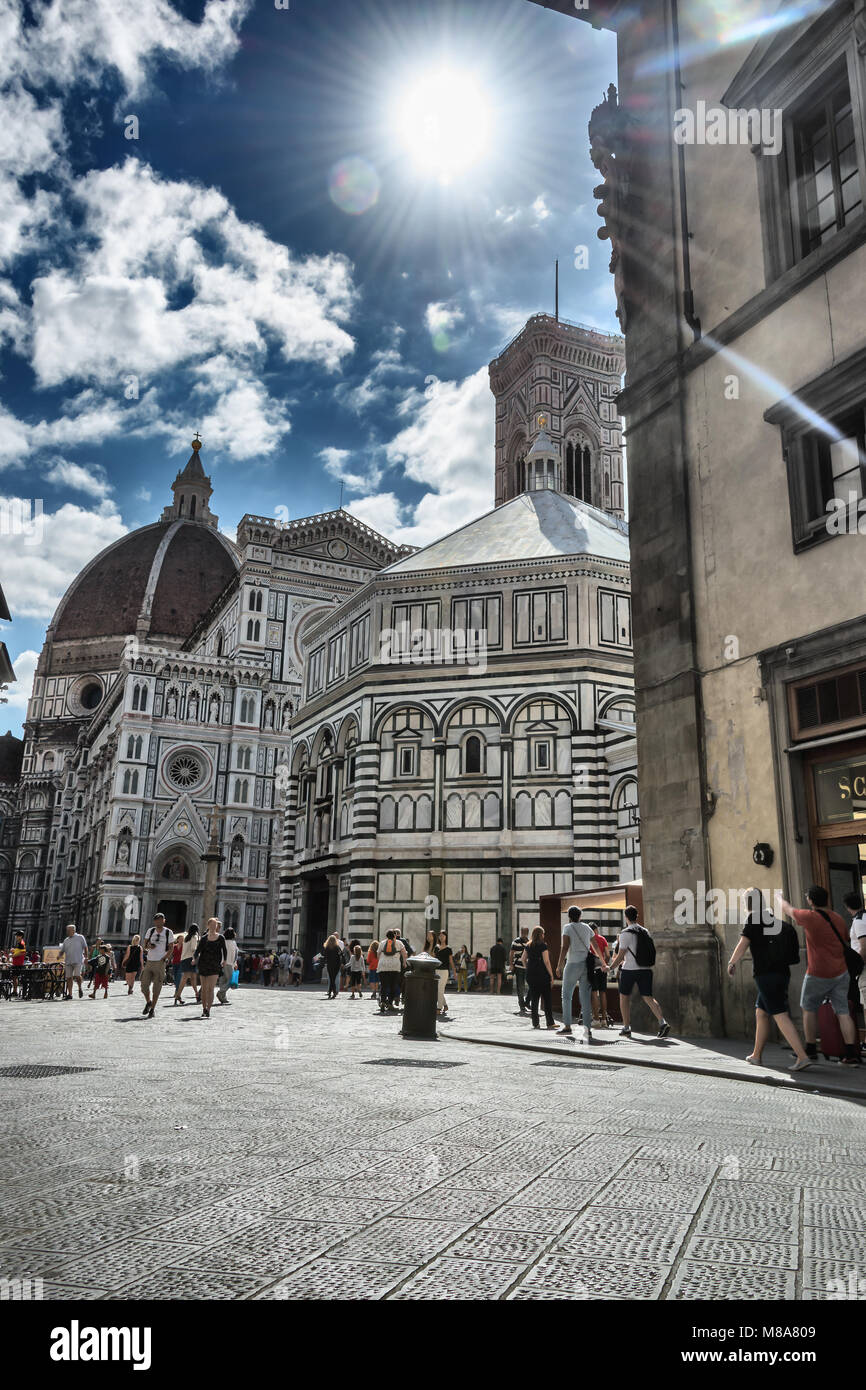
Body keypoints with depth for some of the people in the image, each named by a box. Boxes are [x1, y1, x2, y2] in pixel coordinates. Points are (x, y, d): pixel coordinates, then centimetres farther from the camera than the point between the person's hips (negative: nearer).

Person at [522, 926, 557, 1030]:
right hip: (542, 974, -5)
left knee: (534, 999, 9)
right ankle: (550, 1022, 0)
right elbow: (546, 961, -12)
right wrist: (551, 975, -8)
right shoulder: (542, 945, -10)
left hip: (530, 975, 5)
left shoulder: (528, 946, 8)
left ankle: (535, 1023, 8)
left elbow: (523, 959, 12)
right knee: (547, 999, 2)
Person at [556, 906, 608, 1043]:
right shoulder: (587, 927, 13)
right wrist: (603, 963, 31)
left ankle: (567, 1026, 6)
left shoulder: (568, 927, -2)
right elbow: (596, 948, 19)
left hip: (573, 964, -4)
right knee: (585, 997, 4)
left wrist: (559, 966, -12)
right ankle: (587, 1028, -1)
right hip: (586, 964, 4)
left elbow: (565, 947, -12)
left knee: (566, 995, 7)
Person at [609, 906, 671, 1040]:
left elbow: (620, 955, -11)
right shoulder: (645, 932, 11)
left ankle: (626, 1028, 11)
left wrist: (610, 967, 3)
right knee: (648, 997, 5)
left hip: (630, 970, -5)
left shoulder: (625, 933, -10)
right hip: (646, 969, 5)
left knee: (624, 997, 10)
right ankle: (662, 1023, -13)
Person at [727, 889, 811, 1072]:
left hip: (765, 974, -8)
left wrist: (732, 962, 2)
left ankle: (802, 1057, -18)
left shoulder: (754, 918, -5)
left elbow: (743, 943, -10)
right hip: (782, 972, 8)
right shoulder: (774, 918, 15)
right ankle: (756, 1055, 25)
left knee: (781, 1016, -10)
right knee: (761, 1012, 18)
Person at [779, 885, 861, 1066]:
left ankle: (811, 1050, 14)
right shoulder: (837, 918, 5)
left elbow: (788, 909, 5)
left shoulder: (809, 917, -13)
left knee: (809, 1009, 12)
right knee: (843, 1012, 5)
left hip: (818, 975, -5)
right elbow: (847, 937, 23)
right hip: (841, 973, 5)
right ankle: (851, 1054, -2)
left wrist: (780, 899, 25)